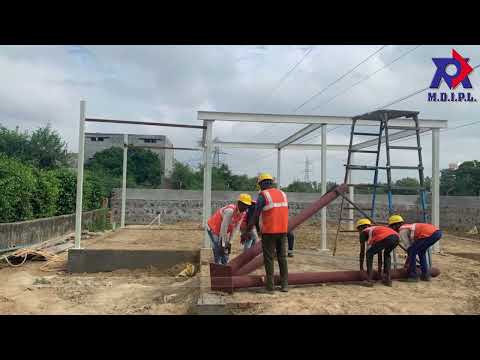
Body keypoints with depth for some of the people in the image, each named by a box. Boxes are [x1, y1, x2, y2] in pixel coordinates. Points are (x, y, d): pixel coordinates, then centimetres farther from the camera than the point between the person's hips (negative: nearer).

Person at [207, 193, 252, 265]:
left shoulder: (243, 213, -7)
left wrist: (229, 241, -4)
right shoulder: (230, 210, -33)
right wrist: (223, 243, -23)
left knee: (226, 252, 8)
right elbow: (224, 227, -29)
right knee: (219, 250, -14)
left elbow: (235, 228, -3)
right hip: (213, 229, -8)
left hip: (222, 231, 8)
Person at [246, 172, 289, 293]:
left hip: (269, 232, -5)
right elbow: (284, 212, 14)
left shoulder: (262, 196, -9)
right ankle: (284, 285, 15)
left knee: (269, 259, 4)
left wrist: (247, 230, 0)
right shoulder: (283, 194, 9)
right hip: (283, 231, 5)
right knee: (282, 257, 13)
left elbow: (255, 215, -9)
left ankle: (270, 286, 7)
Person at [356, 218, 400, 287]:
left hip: (385, 238, -6)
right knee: (387, 254, 34)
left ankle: (369, 280, 11)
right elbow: (379, 251, 46)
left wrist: (361, 267, 34)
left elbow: (362, 251, 26)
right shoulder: (376, 229, 42)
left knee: (369, 254, 17)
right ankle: (388, 279, 27)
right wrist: (379, 266, 52)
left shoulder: (363, 232, 26)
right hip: (396, 237, 6)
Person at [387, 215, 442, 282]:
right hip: (437, 231, 9)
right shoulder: (408, 227, 30)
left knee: (412, 251, 1)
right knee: (421, 251, 25)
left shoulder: (402, 230, 5)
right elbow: (412, 245, 31)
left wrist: (408, 262, 17)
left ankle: (412, 276, 4)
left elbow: (408, 247, 5)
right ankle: (425, 275, 24)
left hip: (430, 234, -9)